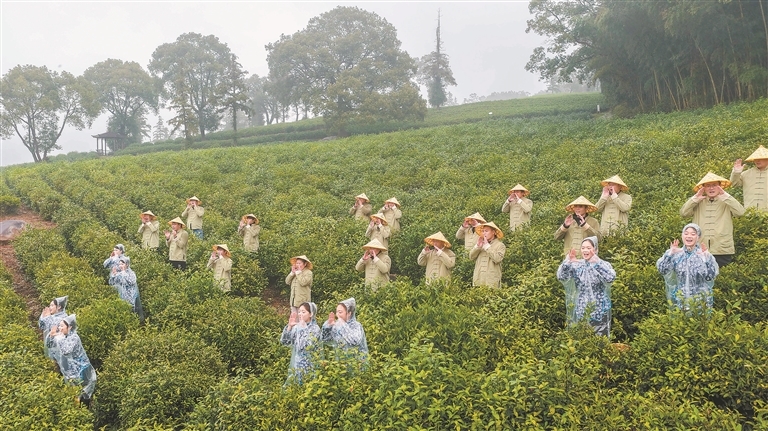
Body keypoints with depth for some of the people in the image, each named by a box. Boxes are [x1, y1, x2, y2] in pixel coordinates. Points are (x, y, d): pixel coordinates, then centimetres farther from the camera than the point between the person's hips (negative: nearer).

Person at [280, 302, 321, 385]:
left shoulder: (315, 329, -11)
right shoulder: (297, 326, 5)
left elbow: (308, 346, -24)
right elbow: (284, 342, 2)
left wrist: (304, 327, -20)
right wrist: (289, 326, -9)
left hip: (307, 367, -5)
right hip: (295, 365, 5)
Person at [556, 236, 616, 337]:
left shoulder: (604, 265, -4)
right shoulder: (576, 265, 2)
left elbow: (610, 278, -24)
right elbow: (561, 277, -12)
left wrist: (597, 262, -33)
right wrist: (568, 262, -27)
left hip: (599, 311, -2)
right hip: (581, 310, 2)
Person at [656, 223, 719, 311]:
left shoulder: (704, 254, -5)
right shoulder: (676, 254, -1)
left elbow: (710, 277, -14)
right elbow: (662, 270, -11)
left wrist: (707, 258, -27)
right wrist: (670, 253, -22)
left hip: (700, 300, -1)